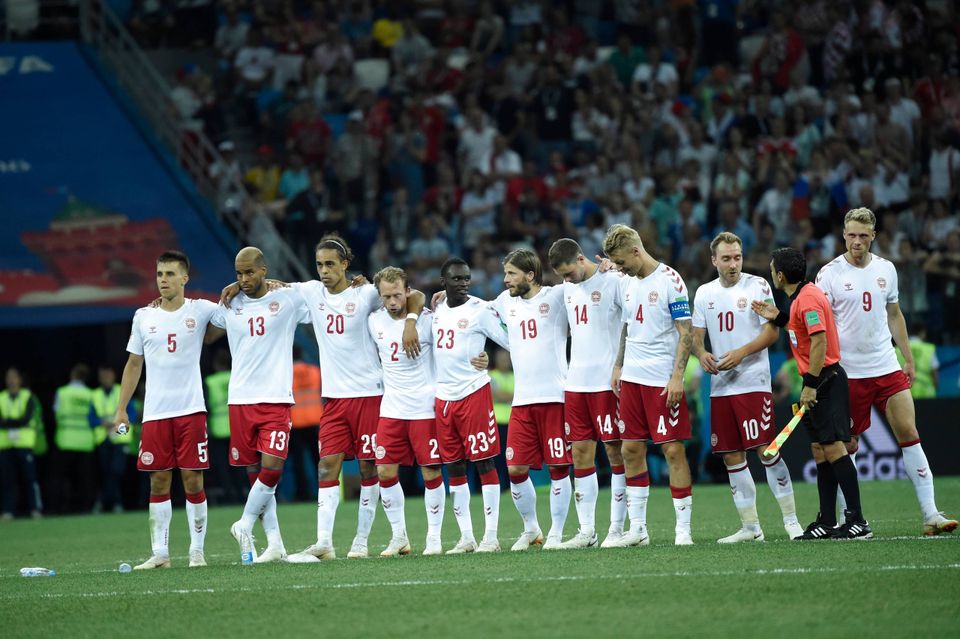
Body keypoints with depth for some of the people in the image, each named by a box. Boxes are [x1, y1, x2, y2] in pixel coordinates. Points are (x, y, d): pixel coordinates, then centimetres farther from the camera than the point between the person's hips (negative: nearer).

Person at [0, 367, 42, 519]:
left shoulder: (28, 397, 6)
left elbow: (26, 419, -7)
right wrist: (15, 423, -13)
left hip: (25, 444, -2)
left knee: (29, 477, -6)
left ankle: (36, 509, -3)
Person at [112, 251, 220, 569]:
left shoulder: (200, 311, 1)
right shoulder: (143, 317, 8)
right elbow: (133, 364, 15)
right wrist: (121, 409, 12)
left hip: (191, 411, -2)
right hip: (154, 414, 2)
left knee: (192, 480, -2)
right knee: (158, 482, 3)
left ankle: (197, 551, 6)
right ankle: (159, 553, 7)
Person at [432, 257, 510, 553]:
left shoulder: (480, 309, -6)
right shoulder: (436, 309, 10)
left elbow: (511, 340, -7)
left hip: (474, 392, -6)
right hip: (442, 396, 6)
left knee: (484, 463, -5)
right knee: (454, 468, 7)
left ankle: (491, 536, -3)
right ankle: (466, 537, 12)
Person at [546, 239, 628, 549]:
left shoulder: (613, 281, -9)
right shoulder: (568, 288, 13)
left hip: (607, 381, -7)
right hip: (576, 382, 7)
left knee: (615, 451, -3)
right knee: (581, 453, 6)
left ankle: (616, 529, 1)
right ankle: (586, 531, 11)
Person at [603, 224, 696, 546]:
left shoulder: (670, 281, -10)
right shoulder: (626, 284, 11)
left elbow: (686, 333, -11)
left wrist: (677, 377, -17)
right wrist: (618, 367, 15)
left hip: (663, 382, -7)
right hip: (632, 377, 7)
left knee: (673, 449, -5)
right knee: (631, 450, 6)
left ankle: (683, 528, 0)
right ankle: (637, 529, 12)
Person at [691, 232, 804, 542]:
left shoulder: (758, 286, -2)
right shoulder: (704, 293, 12)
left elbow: (772, 332, -5)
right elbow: (696, 335, 15)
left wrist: (740, 354, -17)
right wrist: (701, 354, -8)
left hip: (753, 383, -5)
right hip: (720, 386, 5)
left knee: (766, 450, -10)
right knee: (732, 457, 5)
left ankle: (791, 519, -3)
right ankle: (750, 526, 11)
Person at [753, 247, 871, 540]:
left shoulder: (808, 298, -16)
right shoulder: (801, 297, 14)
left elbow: (820, 339, -22)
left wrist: (811, 385, -22)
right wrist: (778, 317, 18)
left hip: (825, 379, -11)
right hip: (818, 383, 11)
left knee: (833, 448, -13)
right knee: (820, 450, 10)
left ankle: (857, 521, -14)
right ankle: (827, 521, 12)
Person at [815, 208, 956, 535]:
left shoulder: (886, 269, 8)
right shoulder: (830, 274, -5)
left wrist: (909, 358, 17)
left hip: (887, 368, 3)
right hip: (848, 372, -3)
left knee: (909, 433, -5)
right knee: (847, 444, 1)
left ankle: (931, 515, -6)